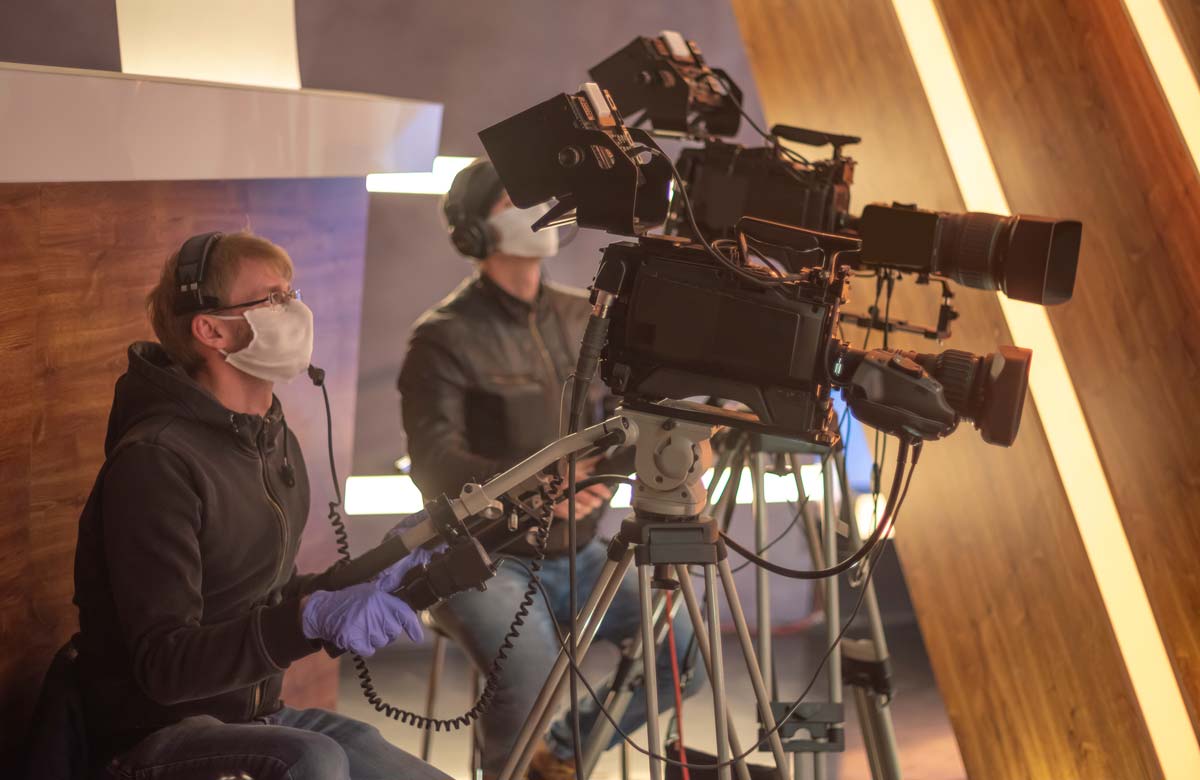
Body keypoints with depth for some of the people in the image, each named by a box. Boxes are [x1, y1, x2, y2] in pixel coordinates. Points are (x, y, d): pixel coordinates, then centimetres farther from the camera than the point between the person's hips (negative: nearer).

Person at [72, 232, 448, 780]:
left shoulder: (276, 441, 10)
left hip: (254, 719, 9)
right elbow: (164, 666, -25)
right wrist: (311, 616, -37)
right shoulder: (155, 462, -20)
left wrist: (360, 591, 2)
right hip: (157, 734, -8)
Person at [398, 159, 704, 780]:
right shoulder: (444, 338, -11)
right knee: (531, 686, -30)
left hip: (577, 553, 6)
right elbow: (434, 462, -22)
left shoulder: (582, 320, 8)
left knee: (687, 650, -9)